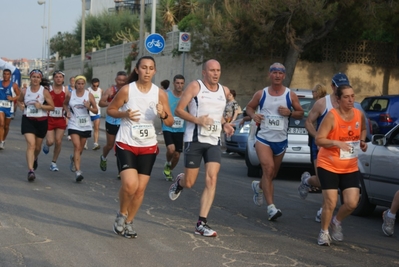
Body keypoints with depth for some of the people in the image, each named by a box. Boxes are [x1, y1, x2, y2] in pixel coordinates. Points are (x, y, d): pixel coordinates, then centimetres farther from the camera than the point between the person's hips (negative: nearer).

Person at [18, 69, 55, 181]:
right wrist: (22, 107, 0)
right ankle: (31, 170, -23)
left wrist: (41, 106, -20)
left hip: (41, 121, 0)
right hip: (28, 120, 0)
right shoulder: (25, 91, 2)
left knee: (37, 146, 16)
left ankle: (35, 159, 52)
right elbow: (19, 101, 22)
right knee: (31, 144, -17)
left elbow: (52, 107, -4)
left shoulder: (44, 92, -5)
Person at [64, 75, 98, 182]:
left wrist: (89, 107, -21)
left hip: (85, 125, 2)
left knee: (80, 148, 13)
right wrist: (67, 111, 0)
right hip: (74, 124, -2)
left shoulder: (89, 95, -2)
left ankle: (73, 158, 48)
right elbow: (65, 104, 20)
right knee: (77, 146, -17)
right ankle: (78, 171, -20)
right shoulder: (70, 95, 0)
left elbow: (96, 110, -1)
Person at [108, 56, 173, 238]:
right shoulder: (127, 90, -8)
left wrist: (163, 115, -20)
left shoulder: (160, 94, -2)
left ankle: (129, 222, 25)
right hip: (126, 144, -3)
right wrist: (124, 114, -18)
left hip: (148, 147, 3)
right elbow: (110, 110, 1)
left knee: (140, 189, 4)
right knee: (130, 184, -20)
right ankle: (121, 214, 9)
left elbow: (170, 123, 2)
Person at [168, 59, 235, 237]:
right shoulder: (195, 86, -4)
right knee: (189, 183, 2)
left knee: (211, 180, -10)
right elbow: (178, 110, -6)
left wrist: (224, 124, 9)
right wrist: (197, 120, -19)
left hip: (214, 141, 4)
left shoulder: (224, 91, 12)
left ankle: (202, 223, -7)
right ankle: (179, 182, 42)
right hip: (194, 140, -4)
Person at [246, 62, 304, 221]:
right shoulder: (261, 94, 2)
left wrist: (289, 113, -13)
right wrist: (253, 115, -7)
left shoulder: (290, 95, 2)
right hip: (263, 138, -2)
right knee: (268, 169, -20)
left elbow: (300, 113, 8)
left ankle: (258, 186, 49)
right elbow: (249, 107, 15)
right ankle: (271, 207, -21)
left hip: (281, 140, 3)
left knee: (272, 174, 14)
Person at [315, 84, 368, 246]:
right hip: (328, 166, -4)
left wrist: (362, 141, 3)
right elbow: (318, 140, -20)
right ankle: (324, 232, 17)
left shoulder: (359, 115, -1)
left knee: (352, 203, -4)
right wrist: (336, 142, -34)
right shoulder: (332, 116, -16)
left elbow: (363, 129, 22)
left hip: (350, 167, 5)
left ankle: (336, 222, 27)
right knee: (330, 203, -7)